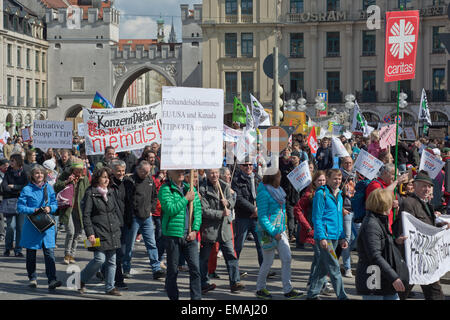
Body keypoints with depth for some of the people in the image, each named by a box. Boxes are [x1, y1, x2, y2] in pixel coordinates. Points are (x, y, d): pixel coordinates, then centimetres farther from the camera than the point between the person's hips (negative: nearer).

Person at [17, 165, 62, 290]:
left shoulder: (49, 188, 8)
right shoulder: (27, 189, -3)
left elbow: (55, 203, 13)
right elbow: (20, 207, -4)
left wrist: (50, 208, -9)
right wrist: (34, 210, -17)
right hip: (31, 225, -1)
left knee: (49, 252, -9)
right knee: (31, 253, 9)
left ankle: (52, 280, -13)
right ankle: (32, 279, 24)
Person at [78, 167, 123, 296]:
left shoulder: (110, 192, 14)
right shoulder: (90, 194, -6)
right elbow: (86, 215, -9)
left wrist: (118, 226, 15)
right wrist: (90, 233, -15)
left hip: (113, 232, 6)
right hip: (99, 232, -6)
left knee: (111, 261, 6)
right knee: (100, 259, -11)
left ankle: (110, 287, 14)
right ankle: (81, 280, 9)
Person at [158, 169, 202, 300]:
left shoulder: (190, 188, 12)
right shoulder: (165, 189, -3)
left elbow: (198, 210, 9)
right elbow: (170, 209, -16)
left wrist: (195, 229, -2)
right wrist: (186, 199, -13)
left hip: (189, 235, 4)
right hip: (172, 234, -4)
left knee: (195, 268, -2)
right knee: (172, 270, 6)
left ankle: (196, 298, 5)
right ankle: (173, 297, 17)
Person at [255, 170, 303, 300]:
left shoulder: (278, 191, 10)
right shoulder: (264, 193, -16)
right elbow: (262, 217, -18)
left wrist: (283, 228, 12)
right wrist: (273, 233, -18)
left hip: (280, 231, 8)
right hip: (268, 232, -8)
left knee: (287, 259, 2)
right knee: (268, 262, 2)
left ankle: (288, 290, 7)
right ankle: (260, 289, 20)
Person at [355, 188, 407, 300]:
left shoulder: (380, 221, 14)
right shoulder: (371, 225, -20)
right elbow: (375, 256, -26)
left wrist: (395, 241, 10)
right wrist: (394, 278, -26)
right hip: (373, 282, -10)